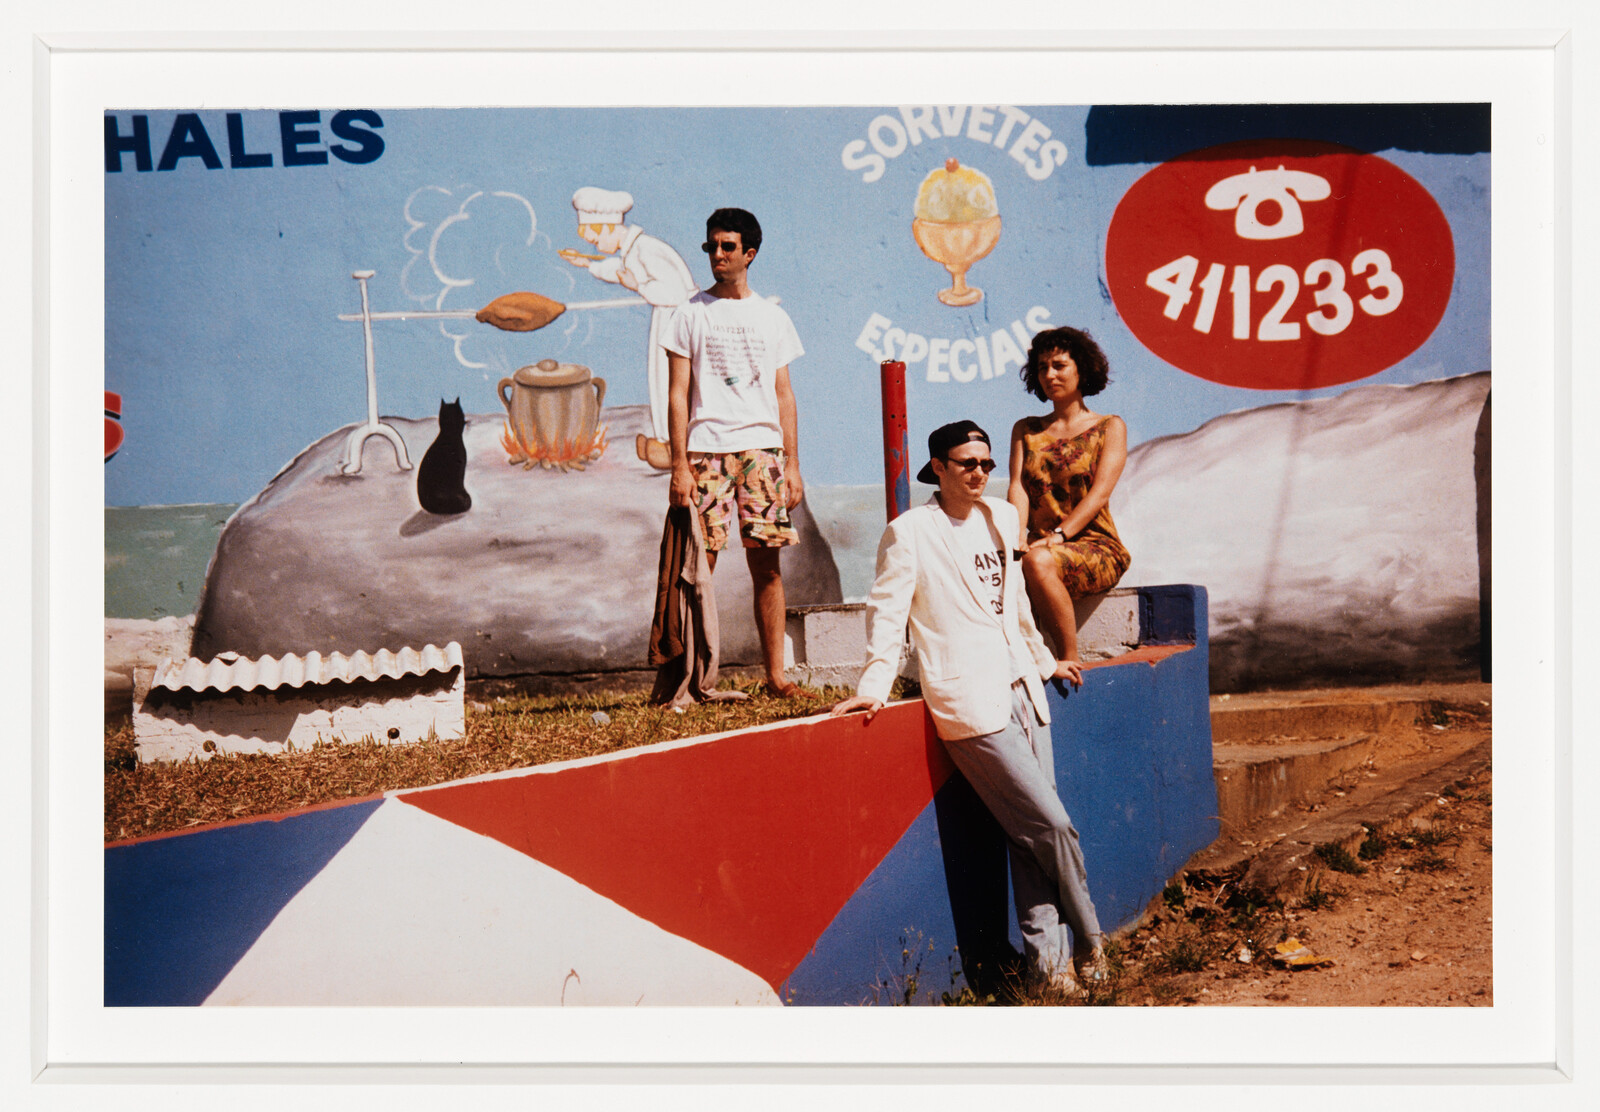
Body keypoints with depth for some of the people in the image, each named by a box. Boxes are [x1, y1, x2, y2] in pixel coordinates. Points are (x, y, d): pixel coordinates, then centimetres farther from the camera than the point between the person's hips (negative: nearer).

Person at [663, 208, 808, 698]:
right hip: (706, 449, -2)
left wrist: (792, 464, 7)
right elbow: (678, 393, 2)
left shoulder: (772, 317, 14)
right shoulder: (693, 313, 6)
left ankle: (775, 672, 5)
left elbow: (783, 394, 14)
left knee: (766, 563, 0)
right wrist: (680, 465, -6)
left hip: (761, 449, 2)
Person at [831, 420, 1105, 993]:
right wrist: (874, 685, -15)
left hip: (1021, 690, 6)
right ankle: (1089, 942, 13)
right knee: (1050, 824, -6)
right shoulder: (910, 531, -4)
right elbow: (887, 611, -6)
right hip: (969, 702, -6)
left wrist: (1043, 661, 33)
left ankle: (1050, 958, 14)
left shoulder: (1002, 517, 15)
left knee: (1031, 836, 5)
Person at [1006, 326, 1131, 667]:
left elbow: (1099, 493, -7)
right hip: (1040, 544, 3)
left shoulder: (1110, 428, 8)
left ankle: (1071, 661, -25)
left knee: (1038, 562, -37)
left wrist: (1059, 534, -22)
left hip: (1095, 546, -3)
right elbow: (1017, 488, 4)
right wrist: (1018, 538, -17)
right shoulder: (1025, 430, 19)